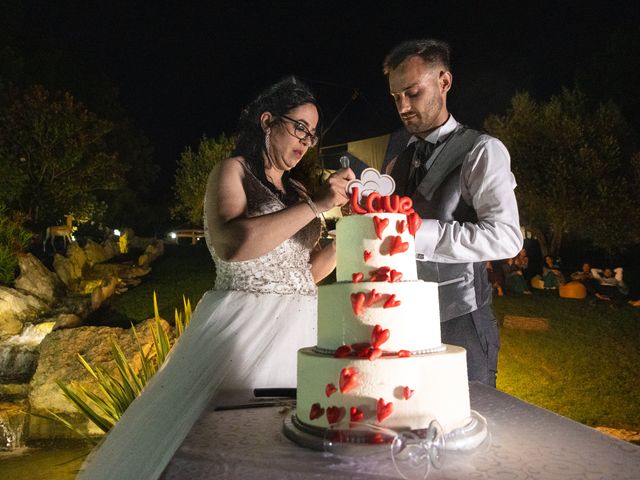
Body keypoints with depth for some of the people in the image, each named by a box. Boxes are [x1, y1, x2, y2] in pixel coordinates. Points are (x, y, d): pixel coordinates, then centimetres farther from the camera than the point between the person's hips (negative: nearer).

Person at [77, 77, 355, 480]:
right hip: (247, 326, -6)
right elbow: (232, 245, -23)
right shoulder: (233, 171, -2)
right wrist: (316, 206, -20)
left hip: (301, 329, 6)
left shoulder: (297, 191, 15)